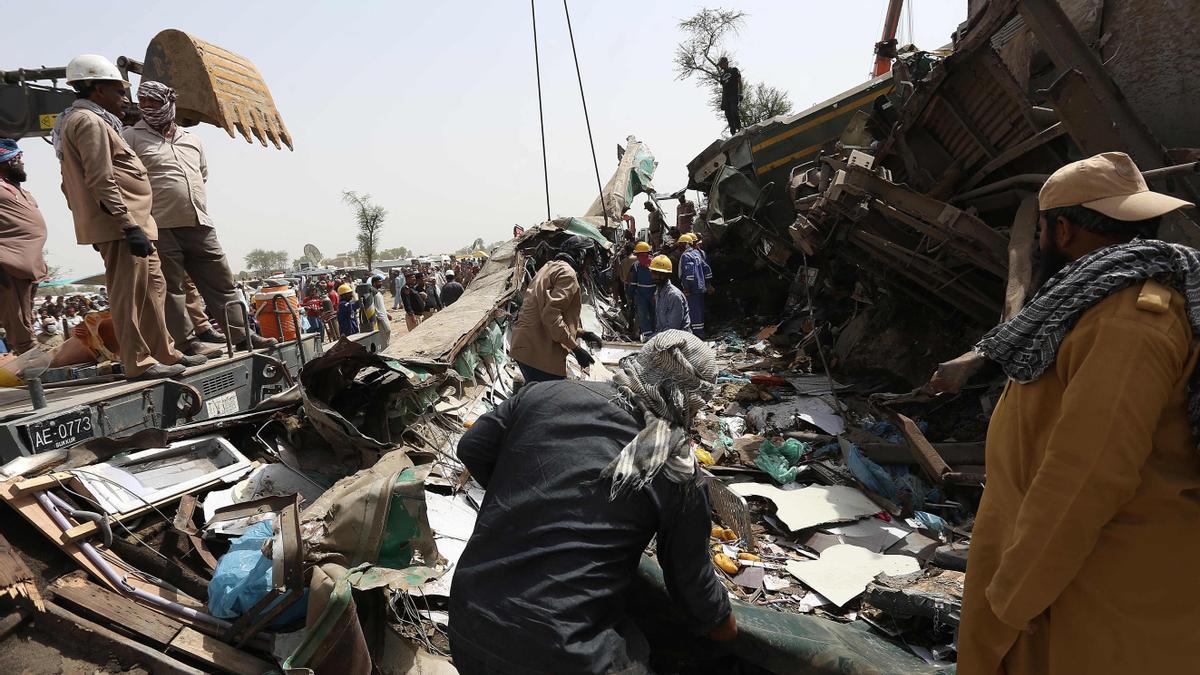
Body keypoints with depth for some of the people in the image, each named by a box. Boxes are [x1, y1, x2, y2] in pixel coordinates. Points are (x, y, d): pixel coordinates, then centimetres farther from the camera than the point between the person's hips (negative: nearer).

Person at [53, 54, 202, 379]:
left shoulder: (87, 121, 24)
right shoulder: (90, 122, -9)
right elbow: (102, 181, -19)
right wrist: (130, 226, -22)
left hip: (126, 224, 11)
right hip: (119, 224, -11)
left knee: (153, 287, 14)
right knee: (129, 294, -8)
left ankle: (164, 353, 21)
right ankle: (138, 362, -3)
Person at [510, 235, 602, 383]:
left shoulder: (549, 267, 22)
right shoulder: (567, 273, -8)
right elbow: (551, 315, -21)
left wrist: (582, 333, 25)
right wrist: (576, 348, -18)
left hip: (524, 347, 10)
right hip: (541, 353, -10)